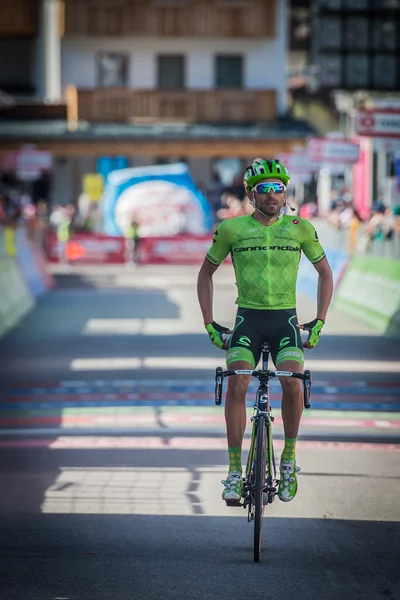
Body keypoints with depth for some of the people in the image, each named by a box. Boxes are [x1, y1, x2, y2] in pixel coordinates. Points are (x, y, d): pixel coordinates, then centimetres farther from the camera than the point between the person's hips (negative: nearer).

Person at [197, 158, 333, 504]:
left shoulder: (300, 228, 1)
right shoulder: (231, 229, -1)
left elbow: (325, 272, 14)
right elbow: (206, 273, 12)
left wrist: (319, 322, 6)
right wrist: (210, 324, 5)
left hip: (285, 320, 0)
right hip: (247, 320, 0)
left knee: (292, 383, -24)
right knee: (237, 385, -22)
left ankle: (289, 458, -2)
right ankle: (235, 471, -13)